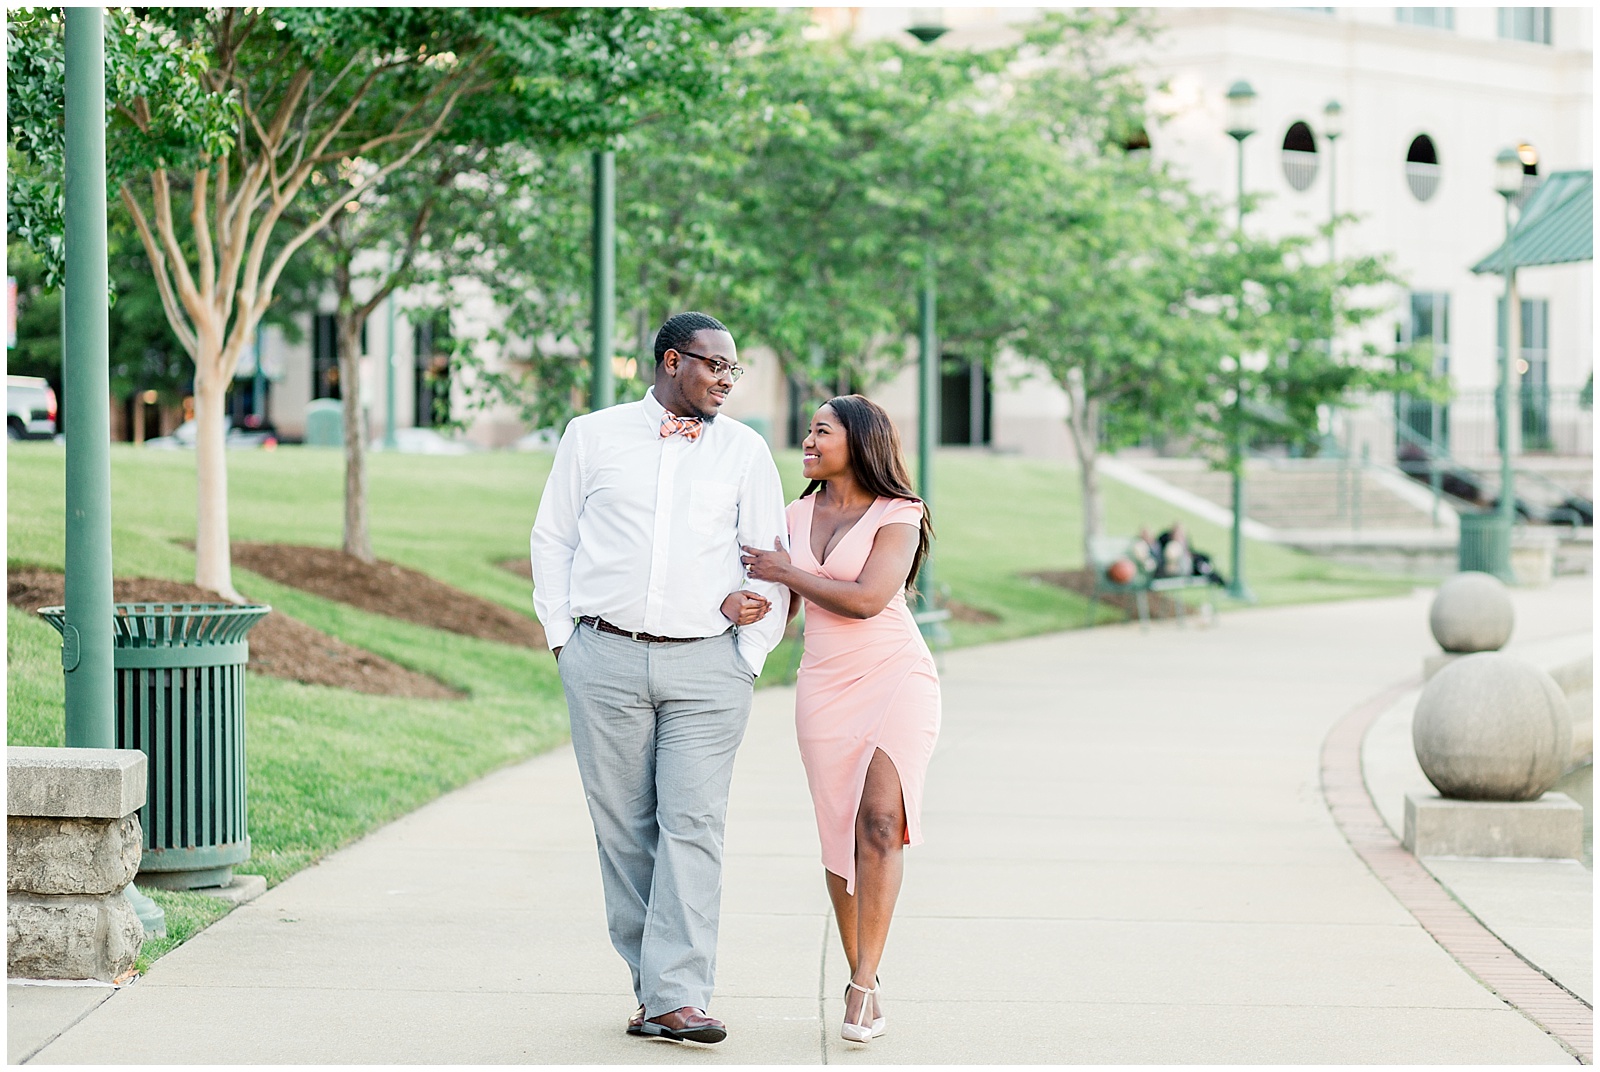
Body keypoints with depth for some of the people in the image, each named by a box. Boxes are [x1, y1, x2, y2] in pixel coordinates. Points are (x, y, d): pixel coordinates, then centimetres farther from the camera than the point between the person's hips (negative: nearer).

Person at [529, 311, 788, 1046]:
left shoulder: (744, 450, 10)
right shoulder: (593, 437, 8)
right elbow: (551, 538, 14)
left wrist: (751, 655, 3)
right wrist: (563, 638, 6)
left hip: (706, 665, 0)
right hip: (606, 661, 0)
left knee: (692, 826, -10)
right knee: (624, 828, 3)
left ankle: (678, 998, -14)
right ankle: (651, 982, 12)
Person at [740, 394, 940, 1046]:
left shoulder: (897, 517, -4)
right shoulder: (798, 516, 13)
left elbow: (866, 599, -17)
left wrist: (785, 571, -9)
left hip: (897, 677, -5)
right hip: (824, 689, 5)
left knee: (880, 821, -21)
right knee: (840, 839, 4)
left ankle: (863, 983, -20)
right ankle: (862, 984, 15)